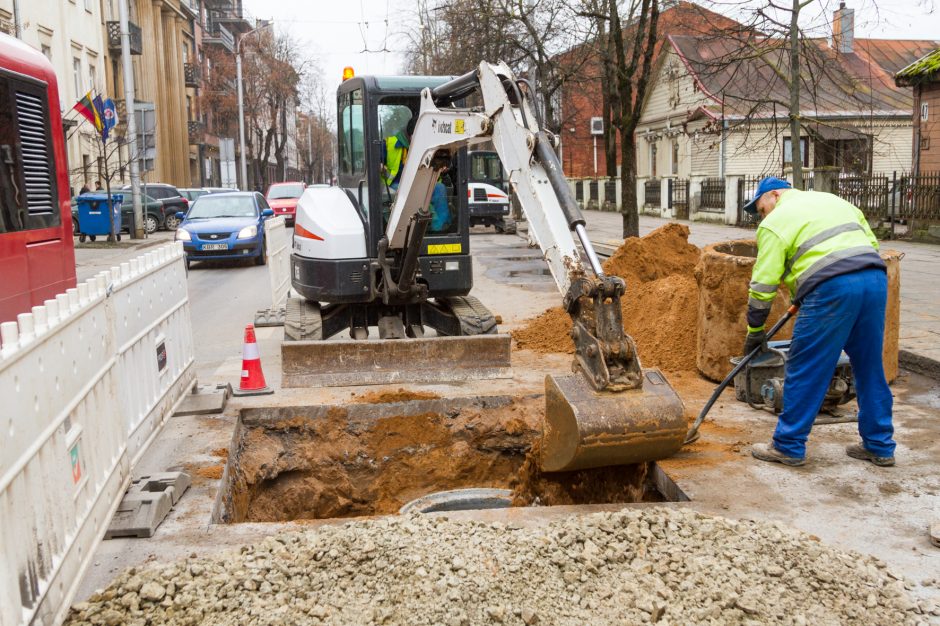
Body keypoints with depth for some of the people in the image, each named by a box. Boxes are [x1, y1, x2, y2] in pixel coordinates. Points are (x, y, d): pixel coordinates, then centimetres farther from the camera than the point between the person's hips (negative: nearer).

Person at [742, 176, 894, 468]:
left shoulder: (776, 222, 6)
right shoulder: (832, 200, 27)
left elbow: (763, 284, 3)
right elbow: (872, 242, 25)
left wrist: (754, 331, 10)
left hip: (831, 289, -7)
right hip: (876, 280, 7)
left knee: (805, 370, 3)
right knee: (870, 368, 16)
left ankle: (789, 446, 11)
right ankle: (880, 446, 25)